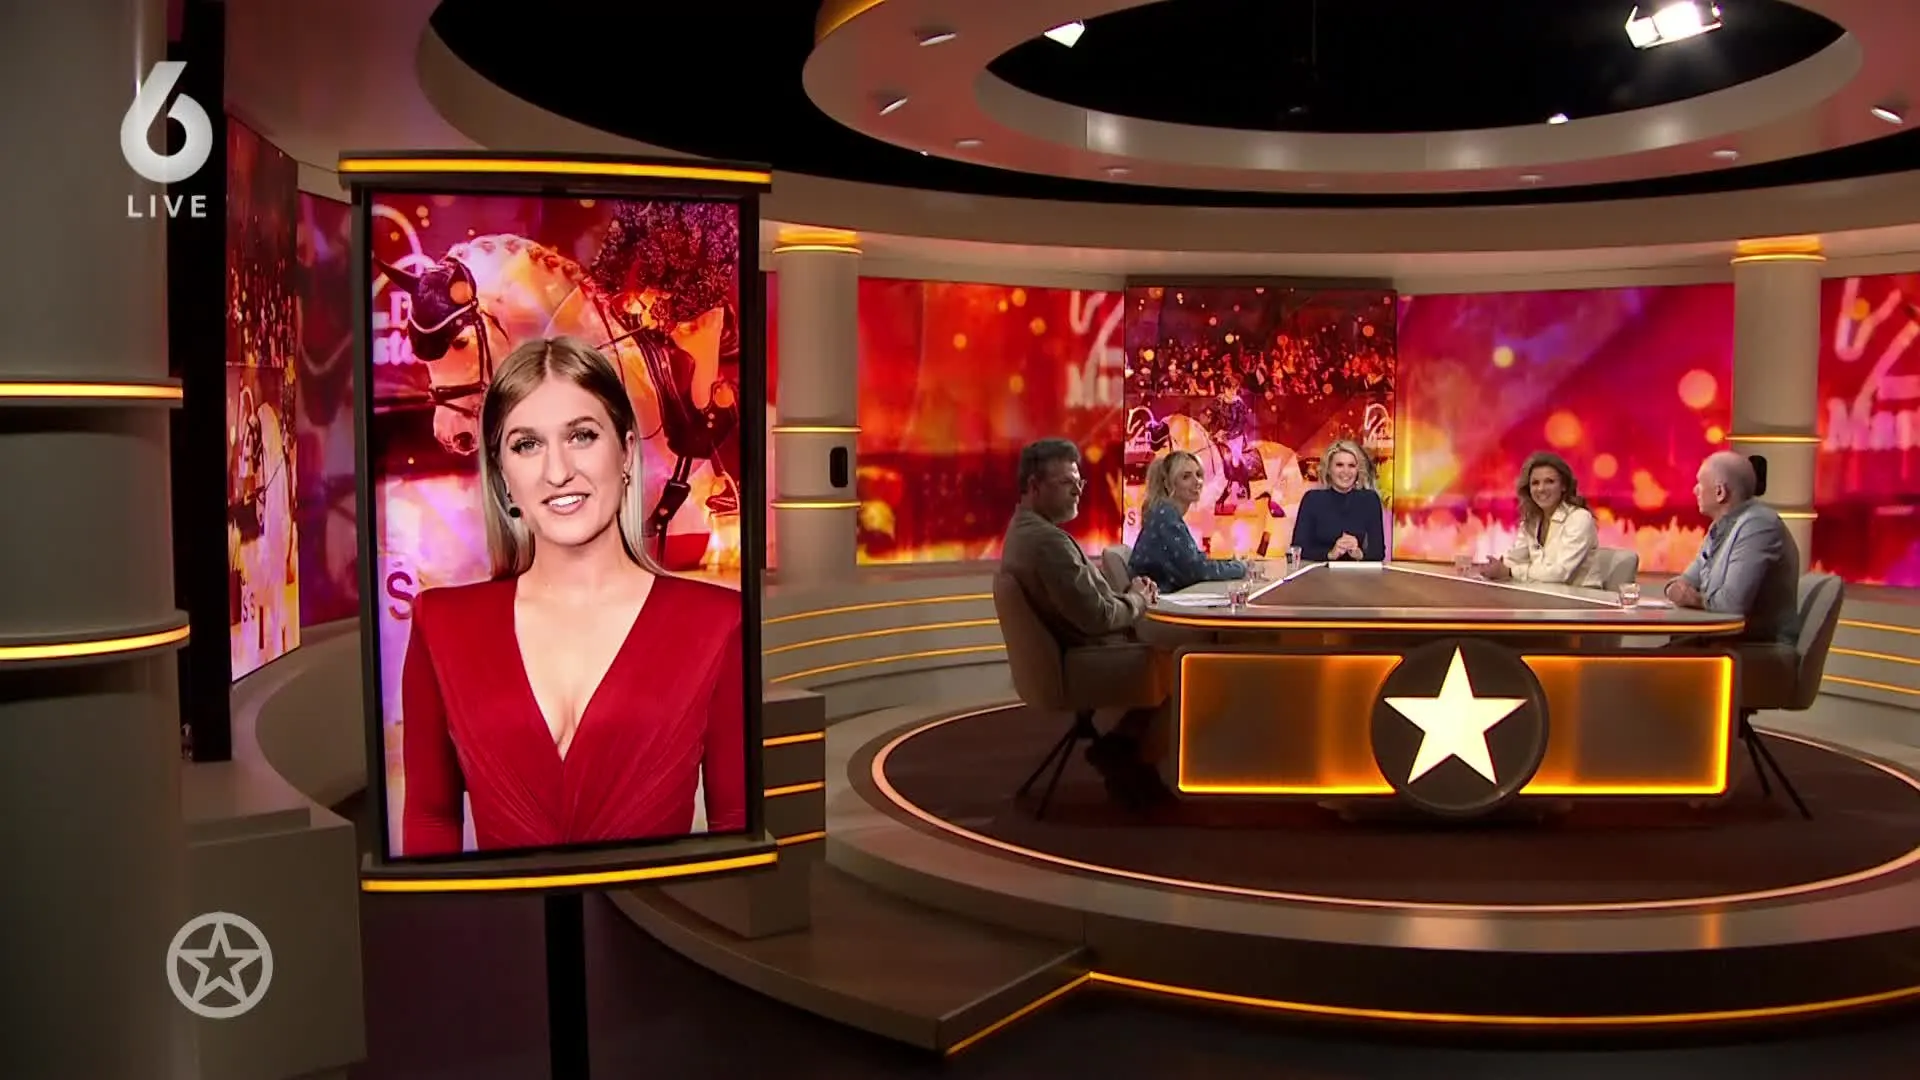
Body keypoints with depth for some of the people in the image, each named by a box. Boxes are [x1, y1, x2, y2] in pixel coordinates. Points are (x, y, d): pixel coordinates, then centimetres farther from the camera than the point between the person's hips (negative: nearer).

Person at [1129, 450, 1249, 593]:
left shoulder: (1170, 513, 11)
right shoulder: (1165, 514, -13)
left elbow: (1196, 560, 12)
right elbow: (1195, 569, -17)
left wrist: (1233, 563, 1)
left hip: (1167, 596, 8)